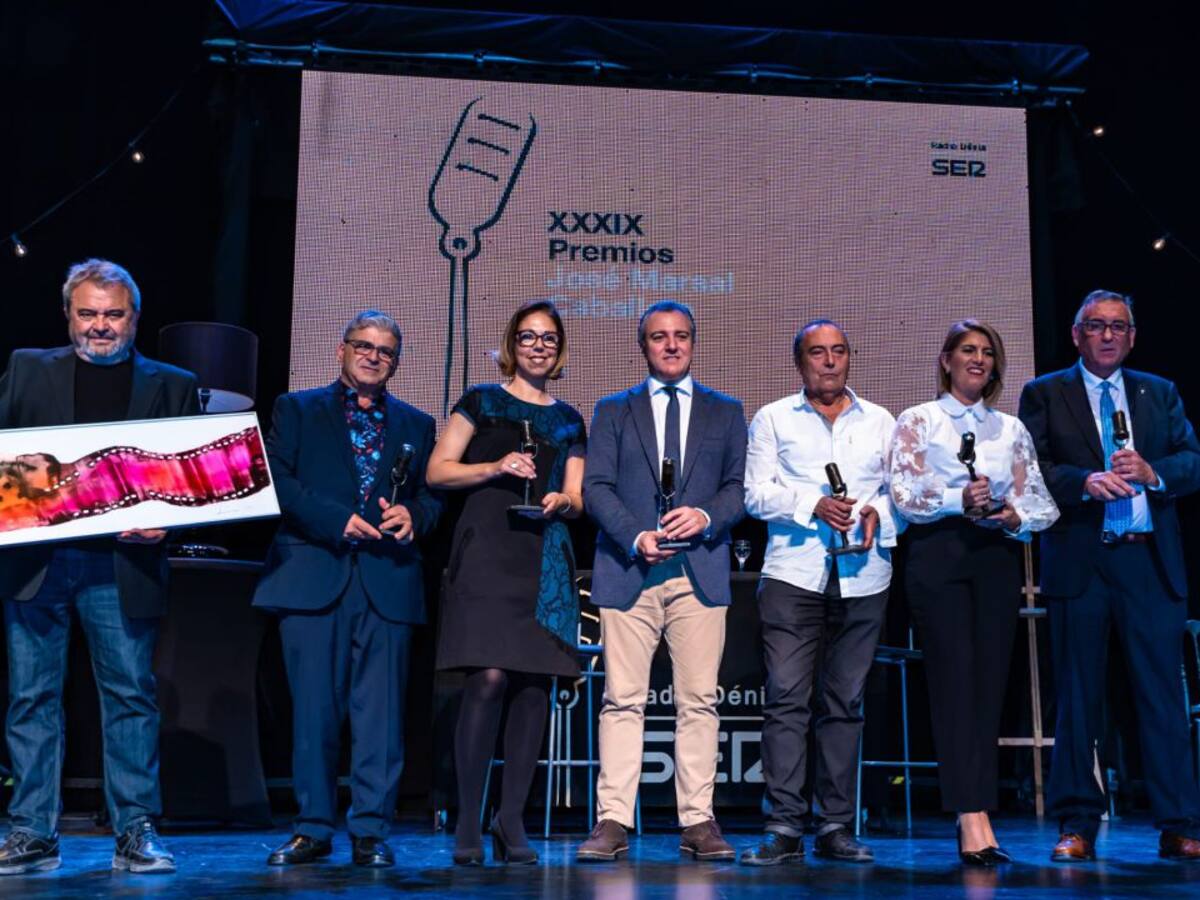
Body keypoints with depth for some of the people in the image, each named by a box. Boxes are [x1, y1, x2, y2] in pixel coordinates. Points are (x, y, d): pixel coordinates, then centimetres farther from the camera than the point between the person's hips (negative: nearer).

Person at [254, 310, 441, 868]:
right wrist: (336, 521, -11)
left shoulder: (416, 424, 19)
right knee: (313, 709, 1)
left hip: (388, 580, 2)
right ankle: (312, 829, 11)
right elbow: (277, 480, 1)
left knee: (380, 712, -1)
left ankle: (370, 832, 6)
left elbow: (432, 493, 14)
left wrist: (413, 517, -9)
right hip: (313, 574, -1)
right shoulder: (297, 409, 12)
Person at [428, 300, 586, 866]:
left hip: (546, 558, 4)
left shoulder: (568, 421, 19)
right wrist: (496, 467, -10)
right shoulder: (482, 401, 9)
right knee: (488, 679, -14)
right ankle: (468, 822, -5)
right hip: (487, 549, -4)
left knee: (534, 685, -1)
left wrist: (562, 500, -5)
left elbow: (577, 499, 17)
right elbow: (438, 471, 4)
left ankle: (511, 822, 6)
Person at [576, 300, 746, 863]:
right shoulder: (613, 411, 13)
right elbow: (595, 486, 4)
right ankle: (613, 822, 1)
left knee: (699, 700, 0)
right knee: (622, 701, -2)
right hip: (629, 572, 0)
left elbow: (742, 486, 9)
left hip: (701, 571, 1)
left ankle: (698, 822, 6)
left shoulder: (726, 412, 16)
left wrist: (707, 517, -11)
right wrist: (636, 537, -11)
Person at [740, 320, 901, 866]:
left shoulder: (880, 422, 18)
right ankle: (784, 827, -6)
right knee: (786, 697, -9)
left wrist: (879, 512, -7)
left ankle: (837, 827, 9)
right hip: (794, 574, -2)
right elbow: (756, 492, 2)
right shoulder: (773, 420, 11)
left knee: (845, 701, 4)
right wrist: (814, 505, -12)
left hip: (863, 578, 2)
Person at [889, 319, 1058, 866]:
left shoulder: (1011, 429, 18)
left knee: (990, 683, 1)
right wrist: (958, 500, -19)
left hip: (996, 557, 4)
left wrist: (1015, 516, -9)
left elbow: (1039, 500, 12)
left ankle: (972, 821, 8)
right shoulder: (917, 421, 8)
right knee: (955, 679, -12)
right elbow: (904, 495, -4)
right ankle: (974, 820, -16)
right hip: (939, 555, -3)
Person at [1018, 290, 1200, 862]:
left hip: (1151, 561, 2)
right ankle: (1077, 826, 11)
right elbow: (1033, 470, -3)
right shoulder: (1044, 394, 8)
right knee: (1078, 698, 4)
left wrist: (1152, 471, -13)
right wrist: (1086, 482, -20)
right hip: (1080, 563, -2)